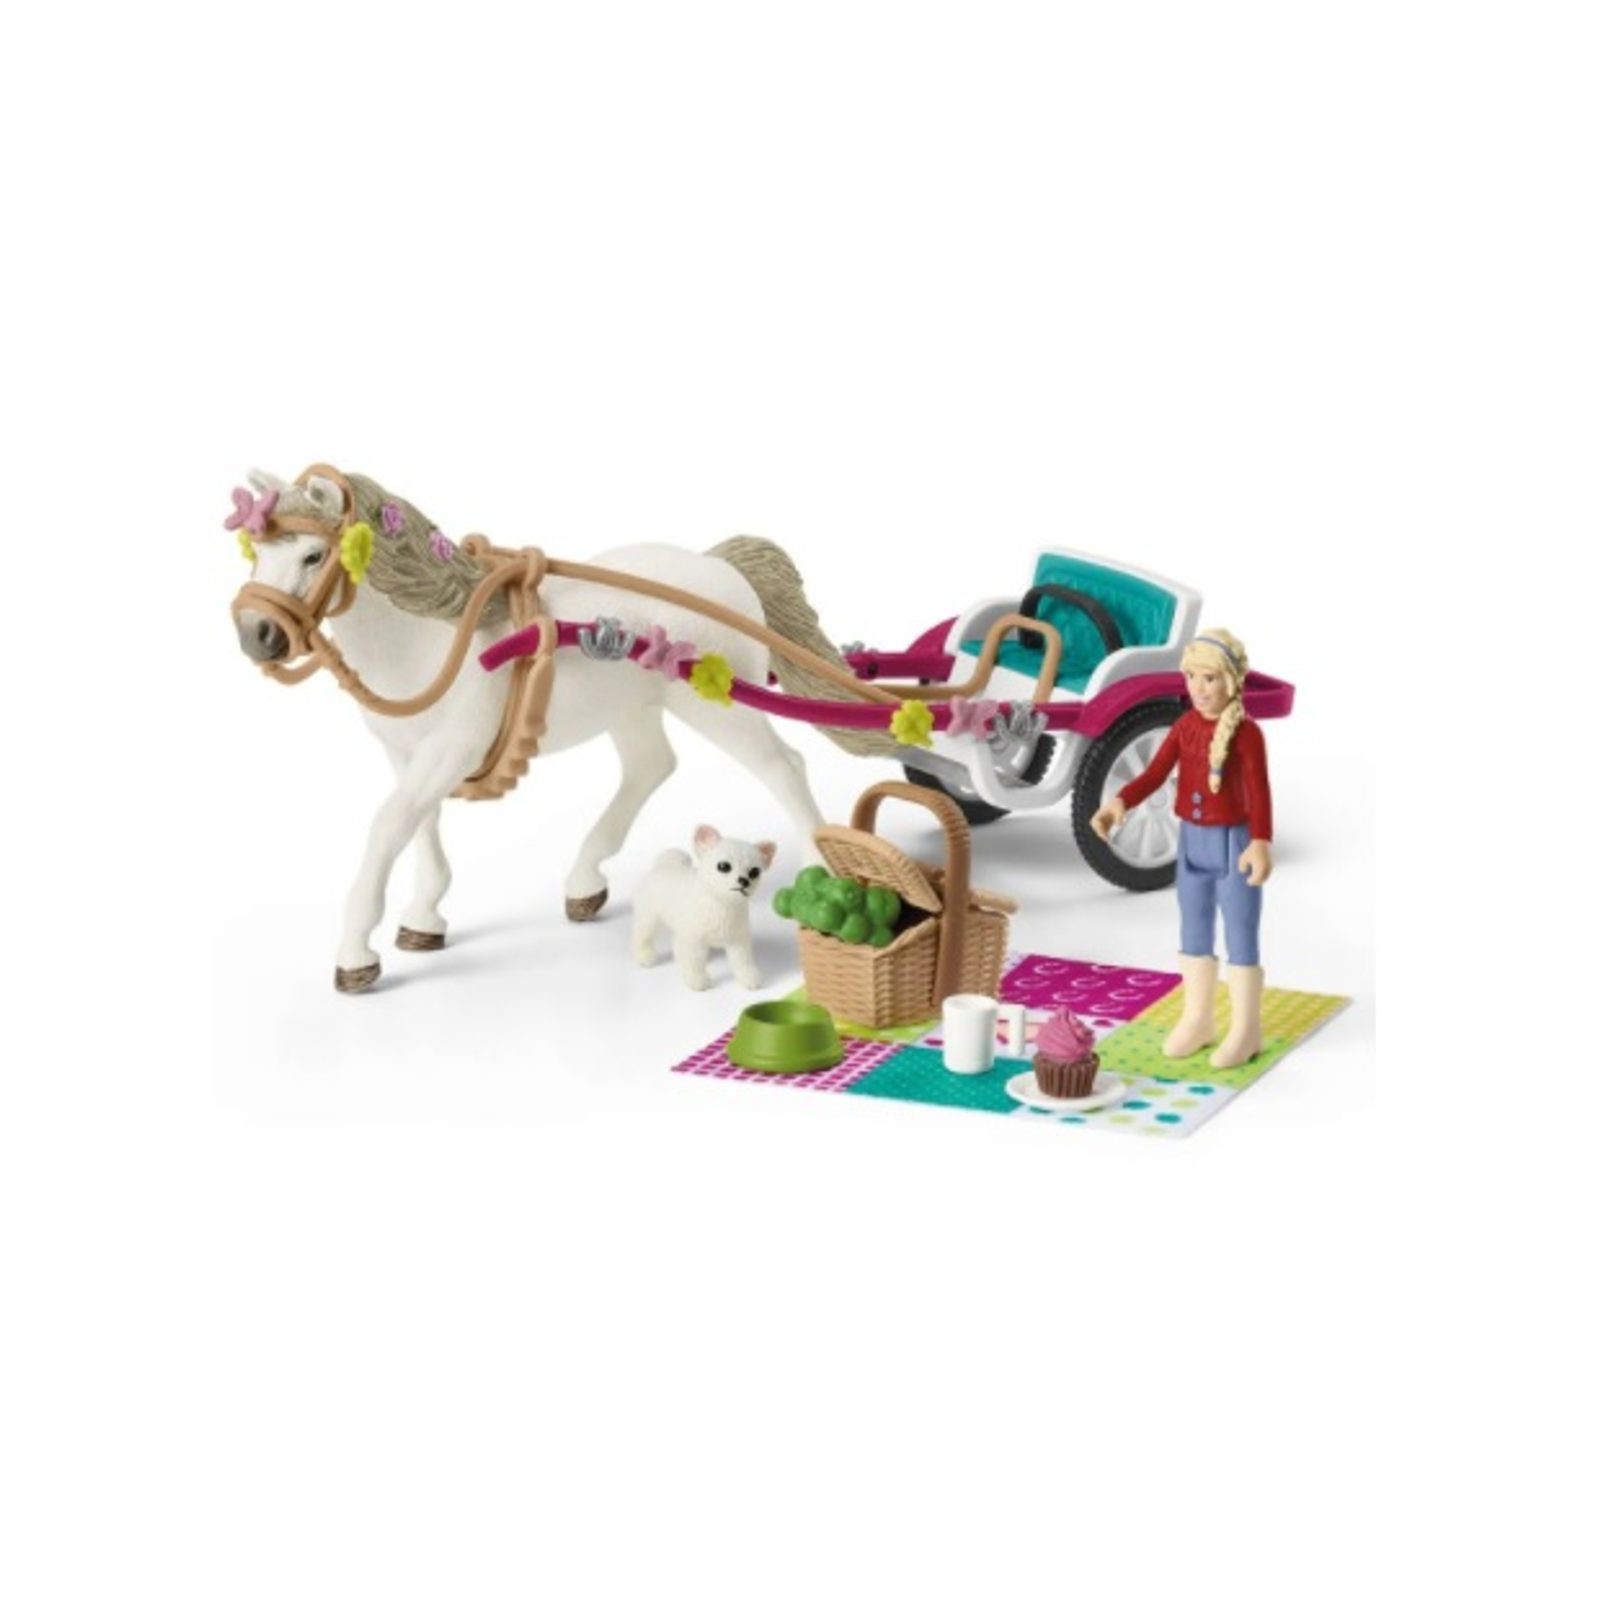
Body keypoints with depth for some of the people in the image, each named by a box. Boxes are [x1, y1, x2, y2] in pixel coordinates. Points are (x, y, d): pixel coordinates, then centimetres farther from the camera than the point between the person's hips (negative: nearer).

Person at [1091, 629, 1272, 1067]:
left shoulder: (1247, 733, -17)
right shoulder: (1185, 725, 1)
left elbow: (1259, 794, -25)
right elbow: (1155, 774, -6)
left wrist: (1261, 842, -40)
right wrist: (1119, 803, -23)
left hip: (1233, 842, -6)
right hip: (1191, 840, 6)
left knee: (1241, 937, 3)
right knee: (1194, 933, 16)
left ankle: (1246, 1029, 15)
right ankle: (1198, 1018, 30)